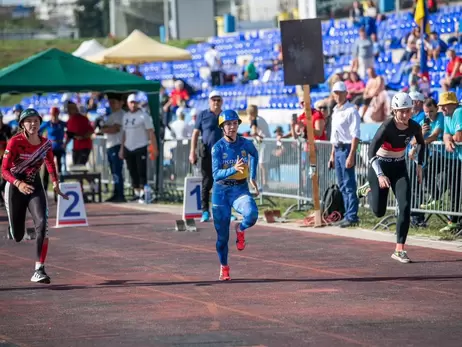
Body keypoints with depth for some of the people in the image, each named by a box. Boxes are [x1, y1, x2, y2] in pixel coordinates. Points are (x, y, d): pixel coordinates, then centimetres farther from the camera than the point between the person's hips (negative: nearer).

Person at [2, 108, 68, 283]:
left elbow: (50, 163, 16)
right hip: (15, 188, -3)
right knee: (17, 236, 5)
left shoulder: (46, 144, -3)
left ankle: (39, 270, -21)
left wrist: (55, 183, 1)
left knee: (42, 224, -22)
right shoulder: (15, 142, -17)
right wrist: (18, 184, -38)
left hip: (35, 186, 3)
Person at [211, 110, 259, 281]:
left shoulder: (246, 144, -3)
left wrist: (253, 177, 24)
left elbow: (254, 154, 22)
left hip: (240, 189, 1)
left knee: (252, 214, -31)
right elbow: (216, 174, -21)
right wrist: (234, 169, -37)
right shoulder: (218, 148, -11)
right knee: (222, 234, 4)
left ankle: (240, 229, 5)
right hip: (221, 191, -1)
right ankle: (224, 267, 27)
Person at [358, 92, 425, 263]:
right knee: (379, 211, 2)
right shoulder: (387, 127, -26)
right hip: (381, 166, -4)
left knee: (405, 207, -10)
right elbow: (371, 152, -31)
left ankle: (399, 250, -5)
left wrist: (419, 165, 6)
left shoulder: (414, 127, -11)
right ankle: (370, 190, 38)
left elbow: (421, 144, 12)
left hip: (399, 167, 4)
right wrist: (380, 175, -40)